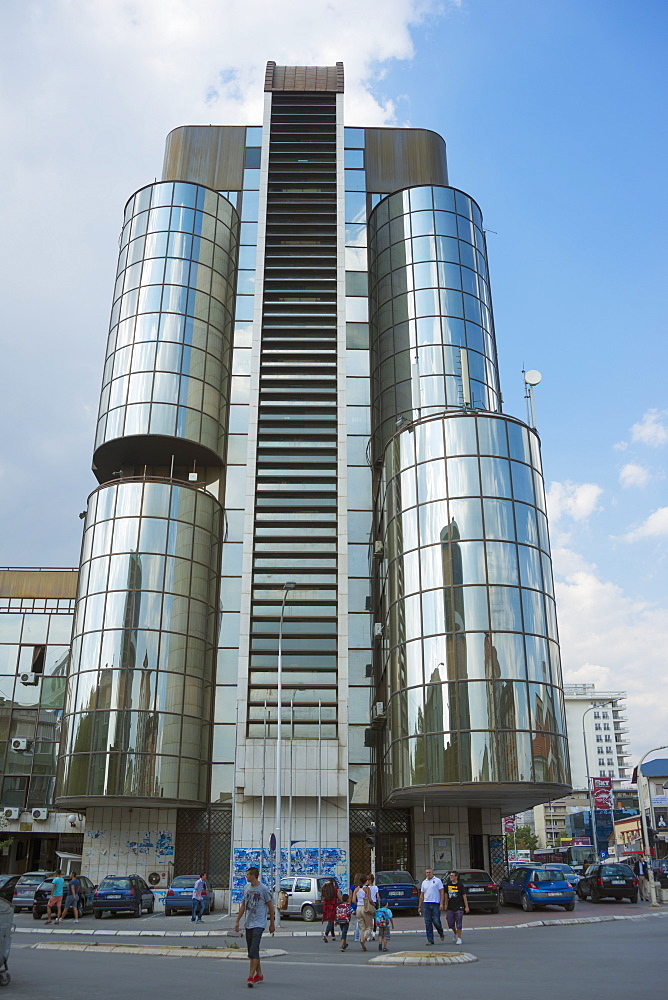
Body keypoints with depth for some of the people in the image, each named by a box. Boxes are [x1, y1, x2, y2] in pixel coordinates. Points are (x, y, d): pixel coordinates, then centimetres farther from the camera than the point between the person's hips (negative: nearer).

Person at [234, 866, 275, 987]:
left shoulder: (263, 889, -10)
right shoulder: (246, 888, 9)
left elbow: (270, 907, -2)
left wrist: (272, 924, 1)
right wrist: (237, 921, 15)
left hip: (259, 924, -7)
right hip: (248, 924, 7)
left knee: (254, 950, -15)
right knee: (251, 950, 11)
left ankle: (251, 977, -14)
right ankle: (259, 975, 23)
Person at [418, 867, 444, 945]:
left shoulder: (437, 881, 2)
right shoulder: (424, 882, 15)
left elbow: (442, 892, -2)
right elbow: (422, 895, 18)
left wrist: (441, 903, -11)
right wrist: (419, 906, 14)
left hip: (435, 904, -4)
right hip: (426, 904, 4)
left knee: (436, 921, -6)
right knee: (428, 923, 1)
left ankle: (441, 933, 24)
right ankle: (430, 940, 8)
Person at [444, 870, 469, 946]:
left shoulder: (460, 885, -5)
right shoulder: (448, 885, 7)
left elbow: (464, 896, -4)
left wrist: (466, 906, -7)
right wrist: (446, 905, 13)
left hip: (459, 907, -4)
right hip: (450, 907, 4)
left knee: (458, 924, -1)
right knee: (450, 923, 5)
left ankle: (459, 938, 10)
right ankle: (455, 933, 31)